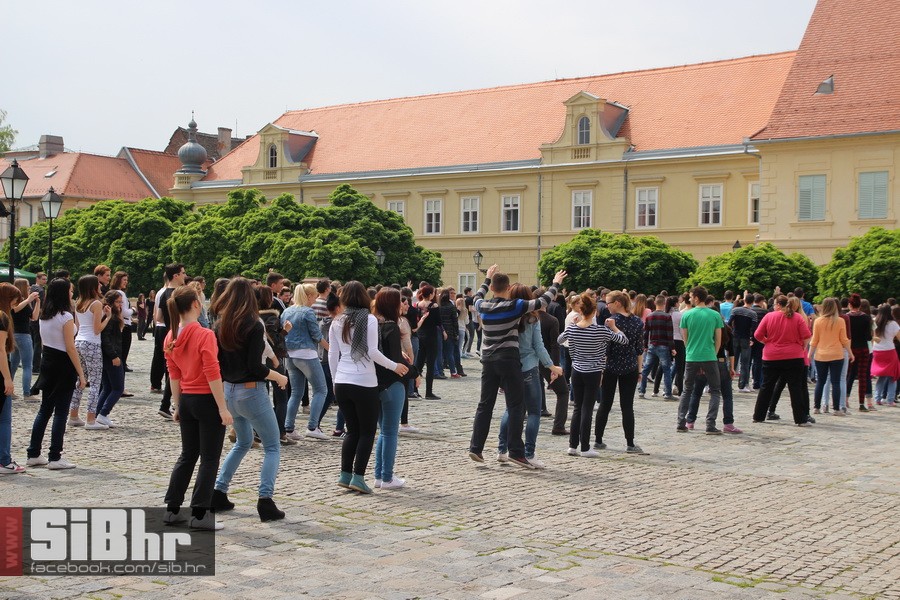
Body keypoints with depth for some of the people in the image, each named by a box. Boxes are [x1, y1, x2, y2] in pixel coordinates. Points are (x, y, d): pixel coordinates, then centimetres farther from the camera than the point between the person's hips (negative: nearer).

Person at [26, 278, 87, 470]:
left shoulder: (44, 315, 8)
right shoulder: (66, 317, -16)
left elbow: (44, 341, 13)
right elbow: (70, 348, -17)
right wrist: (81, 374, -14)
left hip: (46, 361, 8)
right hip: (63, 365, -8)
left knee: (45, 409, 14)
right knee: (60, 412, -1)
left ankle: (33, 454, 18)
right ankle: (55, 458, 1)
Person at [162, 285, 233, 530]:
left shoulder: (171, 338, 4)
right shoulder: (205, 335, -17)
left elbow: (174, 375, 10)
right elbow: (213, 375, -19)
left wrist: (177, 405, 16)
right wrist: (223, 408, -17)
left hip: (186, 400, 7)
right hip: (207, 400, -7)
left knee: (187, 455, 17)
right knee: (209, 459, 2)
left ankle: (172, 510, 19)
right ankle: (200, 515, 2)